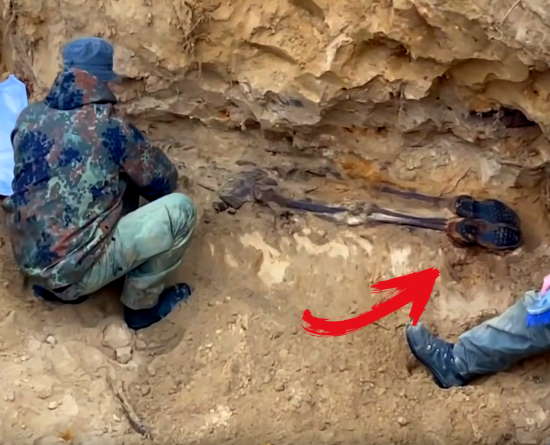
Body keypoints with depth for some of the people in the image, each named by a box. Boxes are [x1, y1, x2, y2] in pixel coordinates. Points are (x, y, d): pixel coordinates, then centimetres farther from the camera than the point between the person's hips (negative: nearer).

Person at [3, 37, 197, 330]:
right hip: (73, 270, -7)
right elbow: (164, 181, 3)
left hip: (30, 260, 8)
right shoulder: (111, 130, -13)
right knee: (179, 209, -6)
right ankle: (142, 304, 8)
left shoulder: (30, 117, 3)